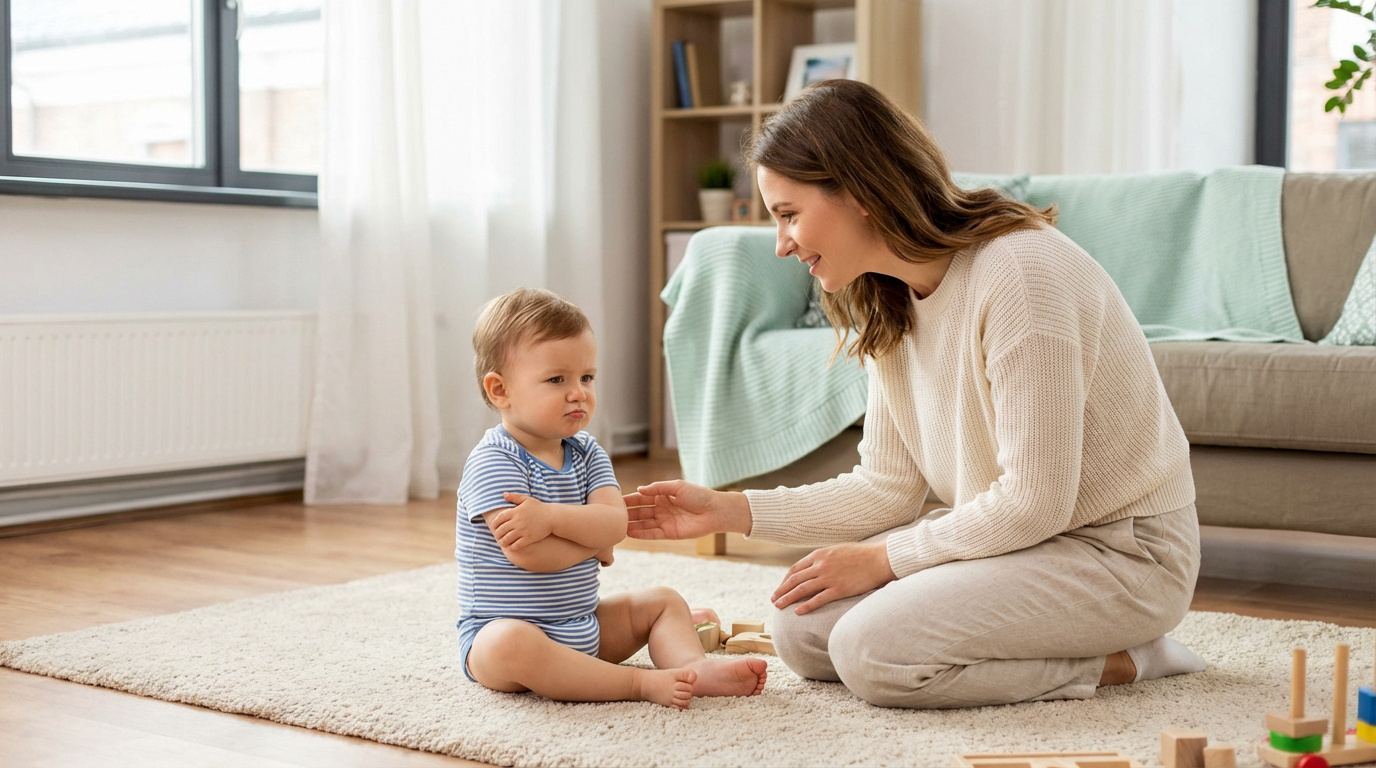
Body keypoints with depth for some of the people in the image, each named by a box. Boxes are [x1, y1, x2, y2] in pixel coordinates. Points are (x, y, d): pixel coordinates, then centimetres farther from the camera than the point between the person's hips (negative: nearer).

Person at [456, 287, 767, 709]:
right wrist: (593, 540, -12)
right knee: (511, 644, -39)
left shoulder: (586, 453, 5)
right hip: (501, 627, -7)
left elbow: (616, 523, -12)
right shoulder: (492, 462, -16)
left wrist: (551, 517, -28)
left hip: (583, 626, 7)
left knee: (662, 601, 8)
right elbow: (526, 553, -28)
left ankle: (693, 666, -20)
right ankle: (642, 683, -36)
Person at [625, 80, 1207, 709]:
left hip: (1121, 551, -9)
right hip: (1009, 536, 9)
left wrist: (882, 558, -15)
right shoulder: (886, 304, 3)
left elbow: (1035, 504, -24)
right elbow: (888, 489, 4)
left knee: (873, 648, -23)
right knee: (803, 629, -2)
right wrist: (732, 511, -3)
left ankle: (1118, 661, -4)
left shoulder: (1021, 273, -25)